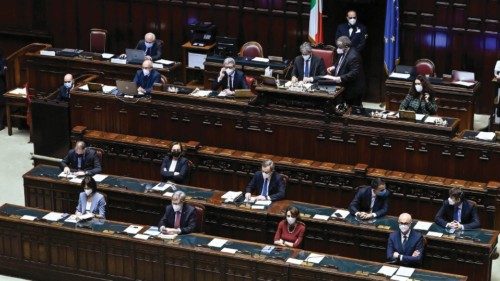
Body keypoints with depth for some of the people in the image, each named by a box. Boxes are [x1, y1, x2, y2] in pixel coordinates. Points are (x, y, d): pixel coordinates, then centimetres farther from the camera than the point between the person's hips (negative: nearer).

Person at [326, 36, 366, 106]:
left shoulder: (353, 56, -26)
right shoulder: (343, 53, 5)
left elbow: (354, 73, -30)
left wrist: (341, 78, -35)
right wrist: (334, 67, 4)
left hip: (353, 90, -10)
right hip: (345, 89, 10)